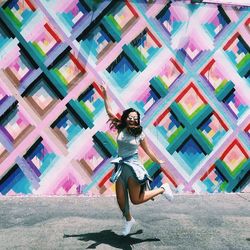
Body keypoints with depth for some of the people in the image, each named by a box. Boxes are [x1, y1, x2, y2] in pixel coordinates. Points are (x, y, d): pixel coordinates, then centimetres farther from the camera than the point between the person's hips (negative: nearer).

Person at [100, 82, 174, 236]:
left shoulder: (140, 134, -3)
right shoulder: (120, 129, 1)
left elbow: (148, 151, 10)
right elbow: (109, 111, -1)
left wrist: (158, 161, 18)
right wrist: (105, 94, -5)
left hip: (134, 166, -3)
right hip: (121, 166, 4)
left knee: (136, 200, -3)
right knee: (120, 199, 6)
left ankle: (163, 189, 17)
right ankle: (129, 220, 34)